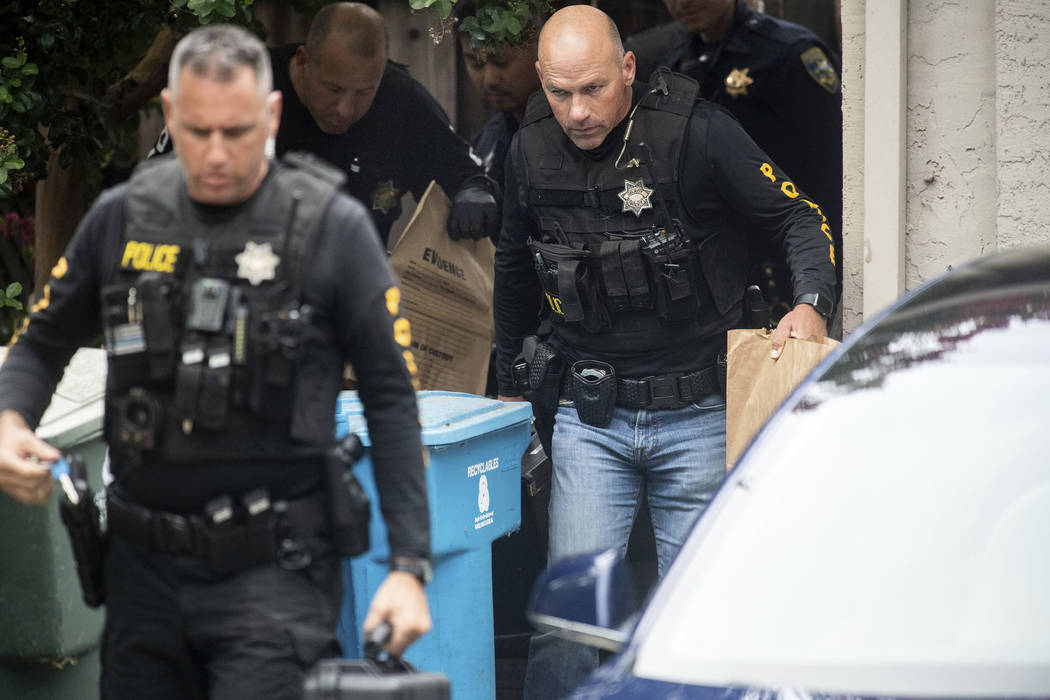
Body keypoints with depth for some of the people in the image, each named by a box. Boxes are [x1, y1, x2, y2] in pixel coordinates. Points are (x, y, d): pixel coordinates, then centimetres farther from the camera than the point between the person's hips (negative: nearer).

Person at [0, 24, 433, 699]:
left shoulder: (333, 228, -6)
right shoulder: (123, 217, 4)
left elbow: (391, 399, -4)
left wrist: (410, 566, -10)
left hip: (274, 568, -4)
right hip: (145, 566, 4)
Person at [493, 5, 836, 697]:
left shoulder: (697, 133, -13)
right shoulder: (532, 152, 0)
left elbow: (803, 219, -5)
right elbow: (514, 269, 19)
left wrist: (812, 305, -23)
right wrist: (512, 381, 26)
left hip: (697, 413, -2)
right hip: (589, 414, 2)